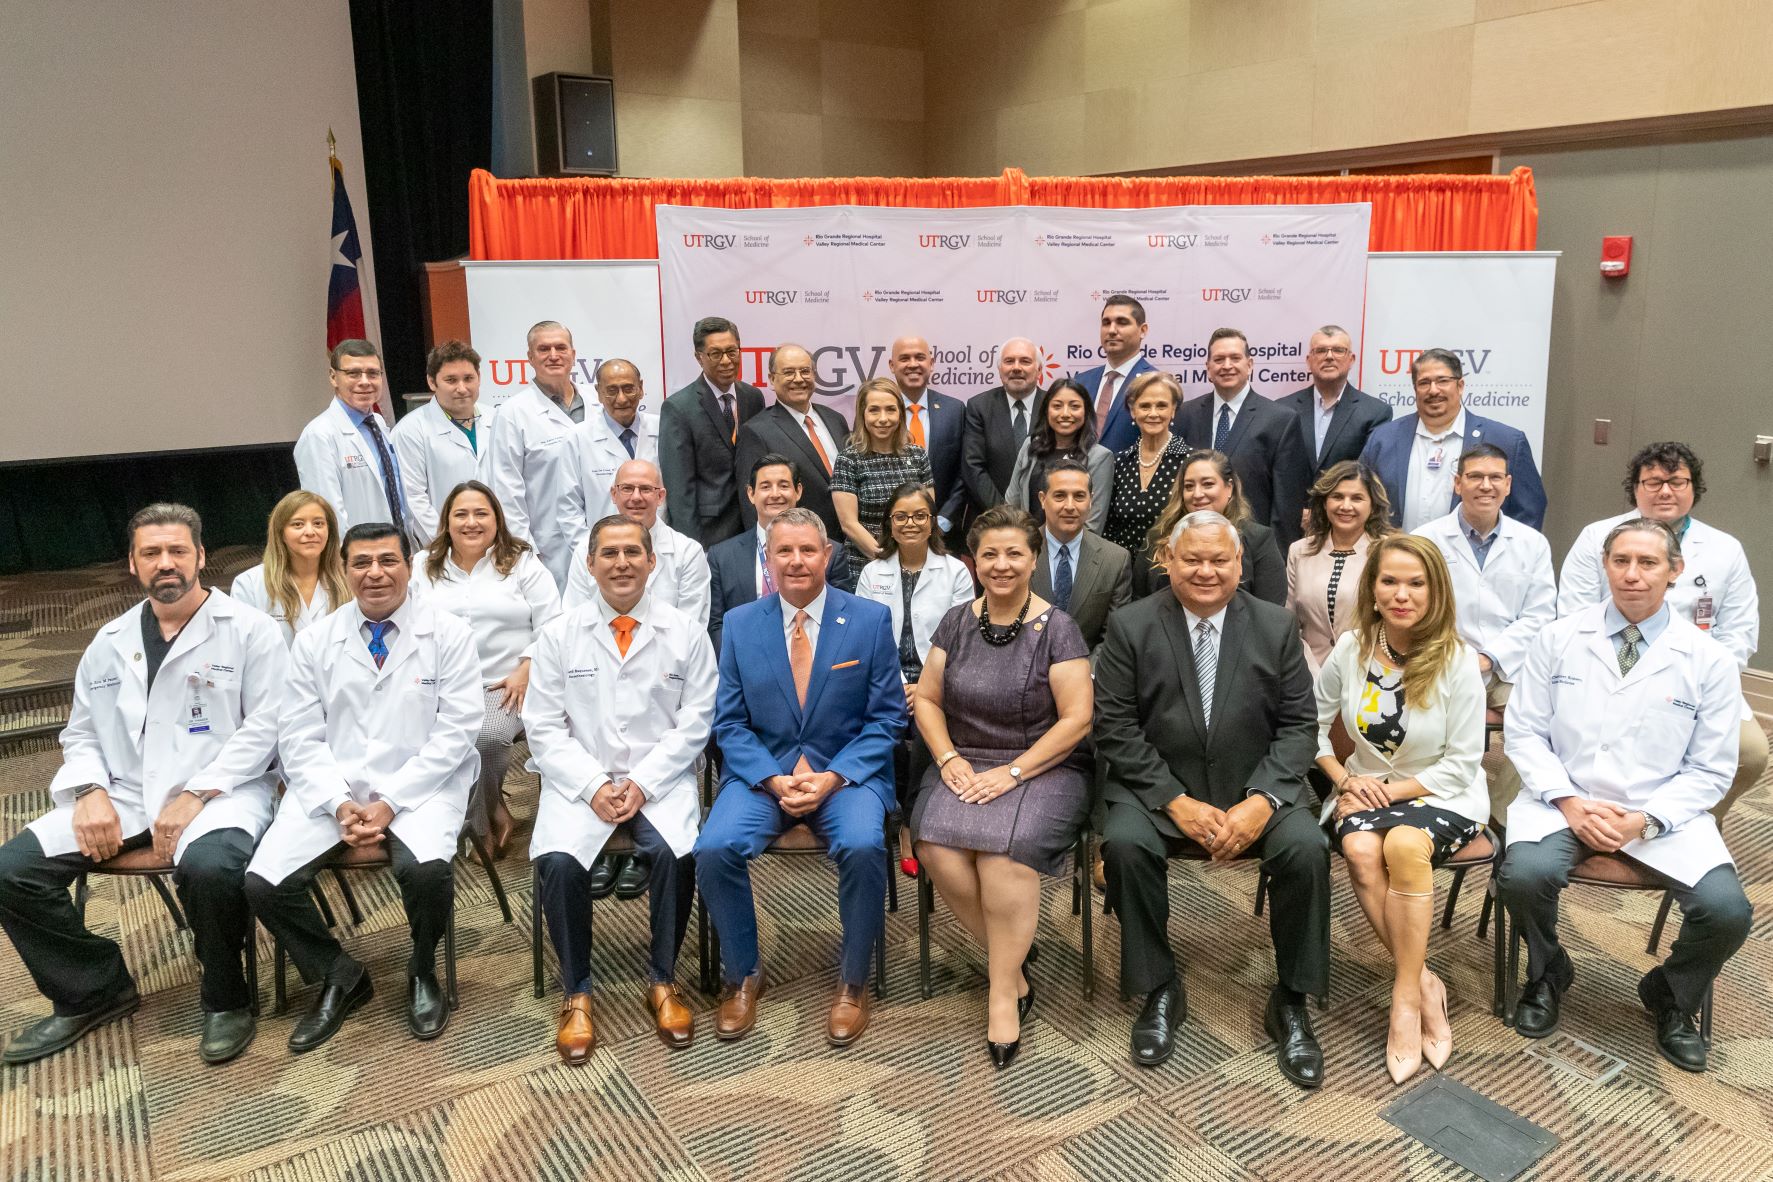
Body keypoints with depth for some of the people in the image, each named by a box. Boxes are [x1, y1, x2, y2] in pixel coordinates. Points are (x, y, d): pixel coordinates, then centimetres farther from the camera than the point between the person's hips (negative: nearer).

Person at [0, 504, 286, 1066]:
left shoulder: (248, 629, -2)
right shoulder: (110, 641, 15)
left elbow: (266, 725, -9)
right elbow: (81, 732, 18)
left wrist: (194, 796, -18)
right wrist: (91, 790, -4)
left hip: (220, 789, -6)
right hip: (124, 795, 6)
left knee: (209, 867, -36)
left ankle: (225, 999, -7)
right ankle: (92, 990, 12)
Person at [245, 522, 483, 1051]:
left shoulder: (448, 634, -1)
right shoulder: (315, 641, 8)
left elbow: (455, 733, -7)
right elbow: (300, 736, 4)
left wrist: (390, 803, -15)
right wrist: (340, 805, -13)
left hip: (419, 785, -3)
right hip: (331, 785, 3)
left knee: (427, 869, -32)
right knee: (263, 883, -17)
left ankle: (423, 972, 3)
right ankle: (339, 976, 12)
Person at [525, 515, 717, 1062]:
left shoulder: (685, 632, 2)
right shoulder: (558, 636, 4)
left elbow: (694, 723, 0)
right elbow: (544, 728, 2)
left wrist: (642, 783, -11)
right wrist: (594, 786, -11)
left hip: (660, 779, -1)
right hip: (581, 780, 1)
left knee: (674, 853, -29)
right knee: (558, 861, -27)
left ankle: (662, 981, -4)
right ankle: (577, 993, -4)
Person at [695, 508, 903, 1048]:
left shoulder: (871, 620, -1)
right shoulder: (739, 624, 4)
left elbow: (887, 718, -1)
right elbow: (730, 722, 4)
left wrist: (833, 777, -15)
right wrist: (774, 780, -12)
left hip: (847, 771, -1)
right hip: (762, 770, 2)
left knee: (863, 846, -31)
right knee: (715, 849, -25)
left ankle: (853, 982, -5)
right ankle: (742, 975, 3)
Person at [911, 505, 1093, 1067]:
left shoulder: (1056, 629, -4)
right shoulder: (957, 622, 8)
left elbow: (1076, 718, -9)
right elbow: (927, 699, 11)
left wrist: (1012, 772, -16)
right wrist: (948, 758, -7)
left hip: (1042, 768, -3)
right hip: (965, 764, 4)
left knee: (1005, 846, -33)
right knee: (937, 845, -26)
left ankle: (1002, 992, -13)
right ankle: (1012, 968, -5)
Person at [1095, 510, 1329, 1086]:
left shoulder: (1276, 626, 2)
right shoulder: (1130, 626, -3)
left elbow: (1298, 725, 1)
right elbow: (1114, 728, -6)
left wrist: (1262, 802, -15)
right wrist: (1177, 802, -16)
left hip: (1254, 790, 1)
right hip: (1159, 788, -1)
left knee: (1307, 847, -26)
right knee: (1123, 842, -30)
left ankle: (1290, 1001, -4)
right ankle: (1160, 991, -7)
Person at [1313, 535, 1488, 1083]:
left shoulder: (1458, 661, -11)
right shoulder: (1351, 649, -3)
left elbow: (1461, 764, -9)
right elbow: (1312, 725, 7)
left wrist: (1393, 789, -16)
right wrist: (1345, 779, -7)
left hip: (1440, 794, -2)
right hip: (1367, 789, 3)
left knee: (1405, 844, -36)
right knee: (1360, 849, -32)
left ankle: (1405, 999, -22)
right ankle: (1425, 983, -15)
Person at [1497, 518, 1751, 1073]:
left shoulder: (1709, 660, 0)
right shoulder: (1558, 639, 1)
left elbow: (1710, 770, 1)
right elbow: (1524, 732, 1)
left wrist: (1646, 820, -14)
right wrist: (1569, 802, -13)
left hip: (1664, 814, 1)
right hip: (1565, 802, 0)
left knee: (1727, 912, -23)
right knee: (1523, 875, -30)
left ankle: (1671, 997, 14)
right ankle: (1548, 975, 7)